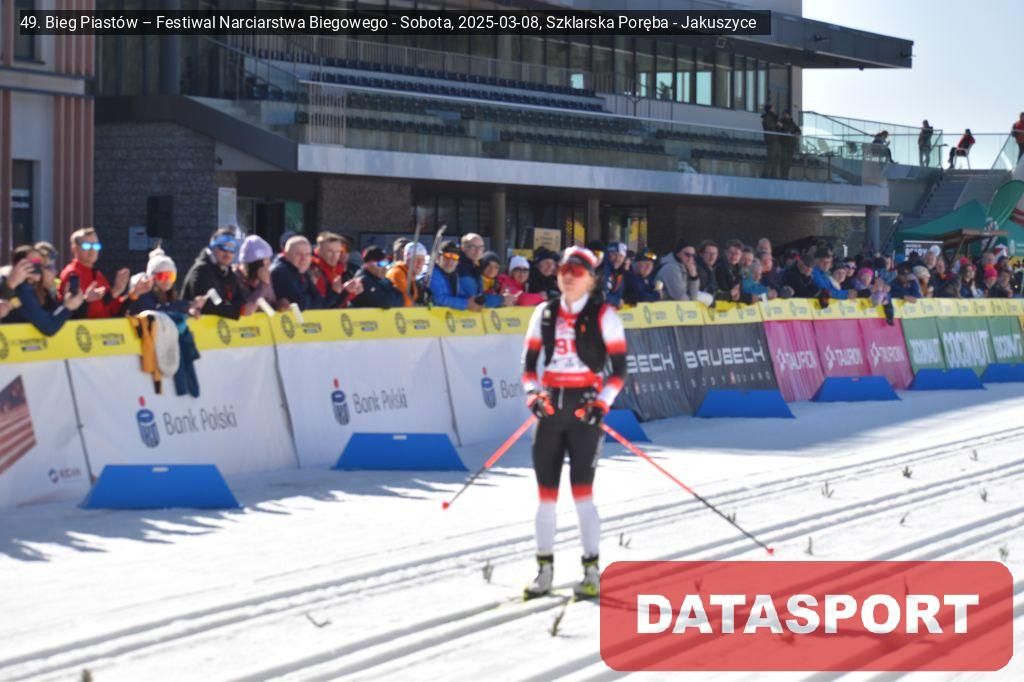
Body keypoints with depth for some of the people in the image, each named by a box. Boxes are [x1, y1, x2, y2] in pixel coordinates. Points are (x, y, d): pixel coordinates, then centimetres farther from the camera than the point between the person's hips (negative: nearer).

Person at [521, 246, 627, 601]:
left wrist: (602, 403, -13)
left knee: (582, 491, -11)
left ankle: (592, 573, -4)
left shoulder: (603, 315, -2)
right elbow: (528, 362, 14)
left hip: (585, 408, -4)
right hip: (550, 408, 4)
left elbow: (619, 368, -2)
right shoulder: (544, 313, 9)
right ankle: (544, 570, 13)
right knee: (546, 494, 5)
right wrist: (533, 394, -3)